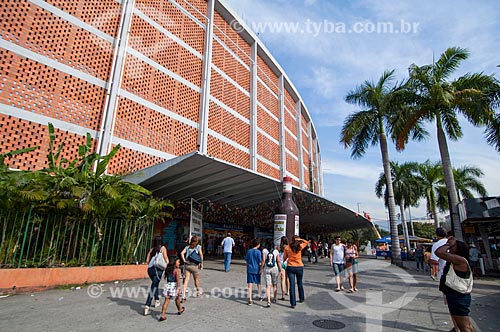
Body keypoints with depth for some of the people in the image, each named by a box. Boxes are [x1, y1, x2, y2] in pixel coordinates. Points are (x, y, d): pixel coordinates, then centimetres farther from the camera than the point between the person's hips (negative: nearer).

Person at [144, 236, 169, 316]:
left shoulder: (151, 249, 14)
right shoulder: (163, 248, 3)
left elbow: (147, 260, 12)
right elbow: (166, 259, -3)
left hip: (150, 269, 5)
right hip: (158, 269, -5)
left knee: (155, 285, 25)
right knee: (153, 287, -4)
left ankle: (157, 301, 35)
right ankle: (147, 307, -12)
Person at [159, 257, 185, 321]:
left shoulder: (168, 269, 7)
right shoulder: (177, 270, -11)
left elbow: (165, 277, 13)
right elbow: (178, 279, -18)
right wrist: (178, 288, -19)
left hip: (167, 285, 4)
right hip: (174, 285, -4)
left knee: (166, 300, 4)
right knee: (177, 298, 19)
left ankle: (163, 315, -5)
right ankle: (180, 310, 40)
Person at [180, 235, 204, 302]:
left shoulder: (187, 247, 12)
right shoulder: (198, 246, 1)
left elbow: (182, 253, -2)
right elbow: (201, 255, -10)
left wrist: (184, 260, -4)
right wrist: (201, 263, -3)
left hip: (187, 265, 3)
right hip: (194, 265, -3)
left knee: (186, 280, 1)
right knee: (196, 279, 16)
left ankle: (183, 296, -8)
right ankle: (198, 292, 35)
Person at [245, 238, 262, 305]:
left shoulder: (249, 251, 2)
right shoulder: (258, 252, -10)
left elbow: (246, 261, 8)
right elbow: (260, 262, -9)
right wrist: (261, 269, 1)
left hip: (249, 270, 2)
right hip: (256, 270, -2)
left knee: (250, 285, 3)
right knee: (258, 283, 18)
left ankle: (250, 300, 0)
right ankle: (259, 296, 33)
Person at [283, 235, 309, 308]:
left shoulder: (287, 247, -5)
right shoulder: (300, 246, -6)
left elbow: (284, 257, 6)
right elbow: (307, 242, 13)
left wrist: (284, 261, 26)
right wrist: (300, 239, 3)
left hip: (290, 267, -1)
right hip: (299, 267, 1)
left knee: (292, 285, 0)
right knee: (300, 283, 21)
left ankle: (293, 303, 0)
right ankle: (301, 298, 39)